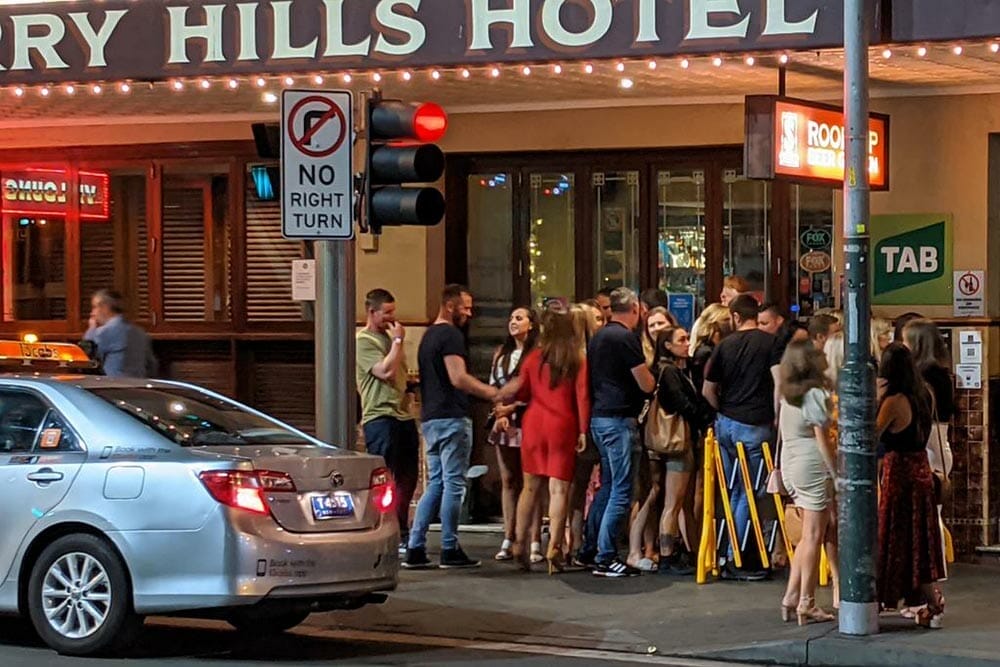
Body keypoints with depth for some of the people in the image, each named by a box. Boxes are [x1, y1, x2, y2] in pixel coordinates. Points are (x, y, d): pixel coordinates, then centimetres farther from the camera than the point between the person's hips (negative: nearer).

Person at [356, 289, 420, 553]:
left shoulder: (390, 338, 21)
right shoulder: (364, 341, -8)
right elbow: (385, 371, -20)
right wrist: (398, 341, -10)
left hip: (403, 415, 9)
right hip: (380, 416, -9)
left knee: (408, 477, 12)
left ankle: (401, 534, 22)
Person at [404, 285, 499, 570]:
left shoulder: (429, 335, 19)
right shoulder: (450, 335, -11)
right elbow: (458, 378, -21)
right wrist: (493, 393, -16)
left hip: (431, 418, 9)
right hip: (452, 418, -9)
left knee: (435, 484, 10)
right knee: (453, 484, -3)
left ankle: (415, 549, 6)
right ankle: (450, 550, 0)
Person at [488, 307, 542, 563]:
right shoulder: (501, 354, 17)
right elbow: (493, 386, 15)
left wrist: (512, 407, -11)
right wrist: (499, 413, 0)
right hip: (504, 424, 6)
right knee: (508, 481, 6)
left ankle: (534, 542, -6)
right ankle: (508, 540, 8)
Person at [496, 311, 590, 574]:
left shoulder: (534, 357, 4)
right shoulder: (578, 361, -2)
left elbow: (523, 393, 9)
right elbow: (582, 397, -8)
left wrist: (509, 392, 30)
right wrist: (583, 431, -6)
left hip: (534, 423, 2)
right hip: (563, 426, -2)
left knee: (531, 486, 12)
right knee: (559, 489, -3)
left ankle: (520, 544, 13)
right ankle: (554, 547, -12)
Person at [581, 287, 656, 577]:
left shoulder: (598, 337, 13)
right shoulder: (626, 338, -13)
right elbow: (646, 384, -13)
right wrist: (652, 377, 9)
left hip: (598, 417, 9)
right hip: (619, 418, -9)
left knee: (608, 486, 18)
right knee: (621, 490, -6)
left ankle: (589, 550, 22)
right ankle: (605, 557, -7)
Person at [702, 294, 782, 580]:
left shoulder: (725, 345, 8)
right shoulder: (770, 342, -3)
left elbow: (708, 390, 9)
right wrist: (778, 416, -3)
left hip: (726, 424, 4)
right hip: (756, 426, -4)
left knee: (733, 492, 13)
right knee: (749, 493, 0)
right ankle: (740, 560, 0)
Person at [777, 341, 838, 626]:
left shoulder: (788, 395, 12)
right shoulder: (814, 394, -12)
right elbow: (823, 440, -13)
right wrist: (837, 473, -10)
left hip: (791, 467, 8)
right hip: (814, 467, -8)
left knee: (809, 535, 15)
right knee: (814, 535, -3)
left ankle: (792, 597, 12)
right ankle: (807, 604, -2)